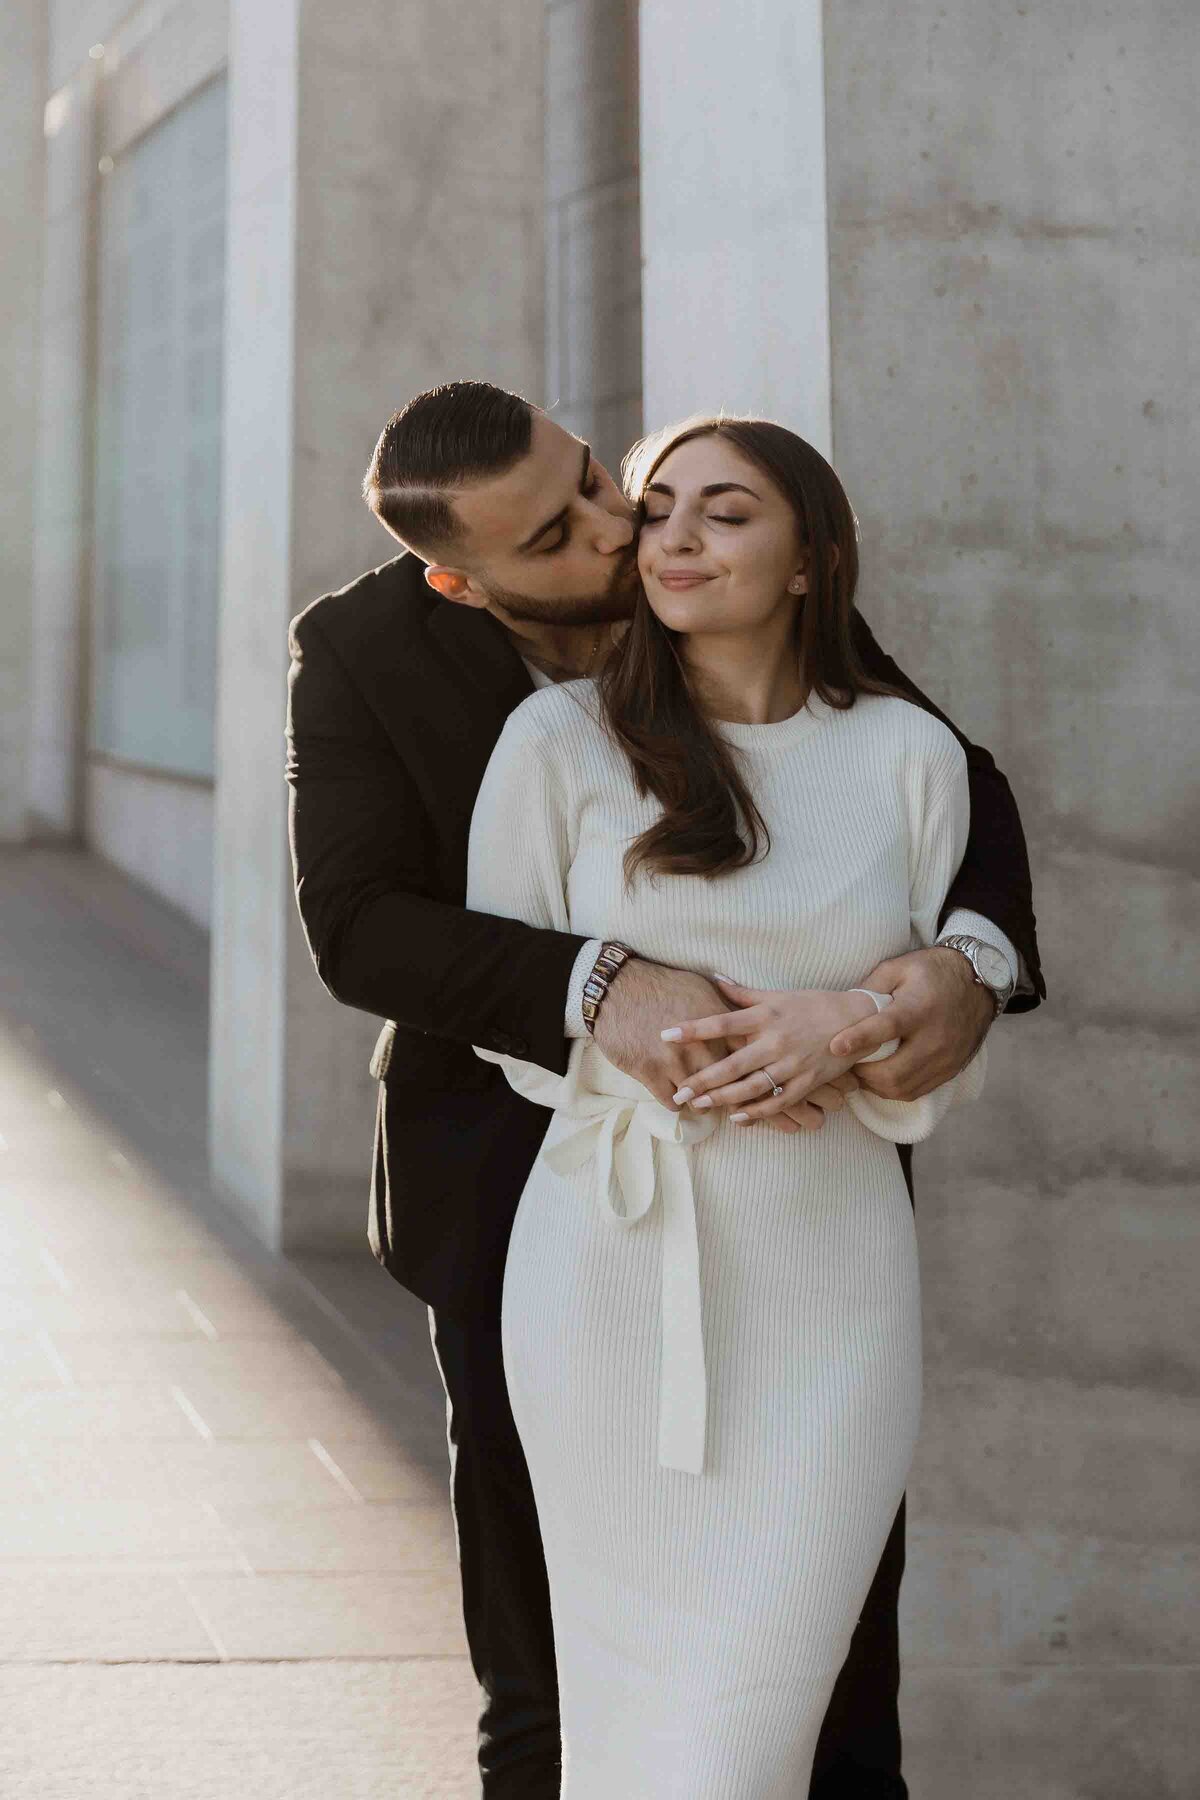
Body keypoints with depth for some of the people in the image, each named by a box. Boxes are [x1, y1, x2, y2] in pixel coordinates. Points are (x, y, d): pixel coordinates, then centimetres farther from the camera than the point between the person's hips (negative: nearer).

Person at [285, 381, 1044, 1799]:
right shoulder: (362, 655, -18)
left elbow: (960, 798, -12)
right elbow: (360, 930, -27)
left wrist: (973, 965, -36)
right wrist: (598, 988, -45)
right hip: (524, 1183, -1)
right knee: (547, 1638, 5)